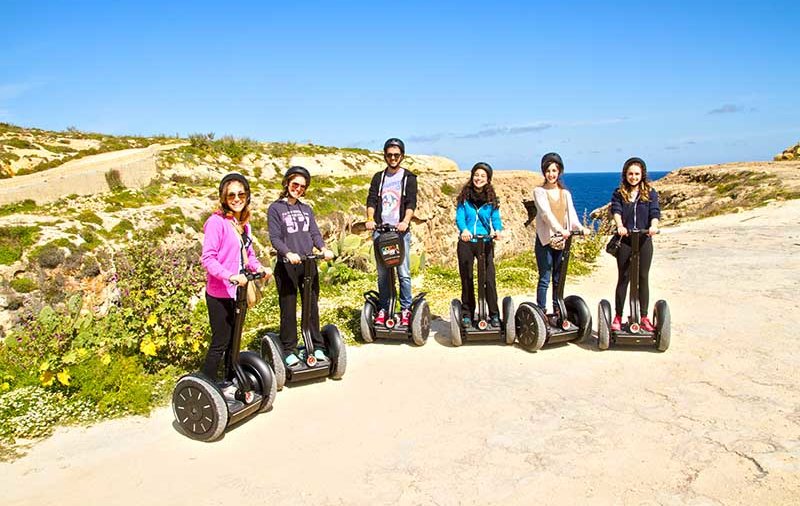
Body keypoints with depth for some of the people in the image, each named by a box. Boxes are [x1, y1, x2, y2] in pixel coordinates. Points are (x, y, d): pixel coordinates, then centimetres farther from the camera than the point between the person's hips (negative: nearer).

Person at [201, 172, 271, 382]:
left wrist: (260, 268, -1)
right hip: (220, 294, -8)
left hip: (238, 292, 8)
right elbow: (207, 258, -20)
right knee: (220, 343, -1)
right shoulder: (216, 221, -14)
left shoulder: (244, 223, 10)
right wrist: (230, 276, -32)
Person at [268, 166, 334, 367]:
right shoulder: (275, 208, 1)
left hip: (309, 264, 4)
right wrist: (288, 253, -26)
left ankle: (317, 347, 18)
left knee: (312, 307, 8)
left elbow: (315, 233, 7)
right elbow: (275, 238, -8)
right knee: (288, 309, 2)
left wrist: (323, 249, -14)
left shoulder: (307, 209, 15)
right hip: (287, 266, -4)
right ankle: (289, 350, 13)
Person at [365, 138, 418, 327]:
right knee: (382, 274, 6)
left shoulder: (409, 177, 7)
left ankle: (406, 309, 6)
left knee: (403, 273, -4)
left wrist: (405, 221, -23)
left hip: (400, 231, -3)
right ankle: (383, 308, 15)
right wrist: (370, 219, -13)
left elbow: (411, 203, -5)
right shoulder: (378, 177, 16)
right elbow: (371, 200, 6)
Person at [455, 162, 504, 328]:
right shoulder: (464, 196, 3)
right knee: (466, 279, 8)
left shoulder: (492, 198, 6)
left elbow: (496, 218, -1)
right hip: (466, 242, 0)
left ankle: (494, 315, 6)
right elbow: (459, 216, -7)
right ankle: (467, 314, 19)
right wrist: (463, 229, -28)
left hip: (485, 243, 0)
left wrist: (498, 230, -23)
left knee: (489, 279, -4)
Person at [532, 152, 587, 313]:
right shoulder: (539, 191, -1)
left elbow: (571, 214, 5)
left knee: (559, 279, 10)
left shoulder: (566, 193, 15)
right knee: (545, 279, -5)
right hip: (545, 240, -5)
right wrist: (560, 229, -31)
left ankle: (558, 310, 17)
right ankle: (541, 311, 0)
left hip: (562, 241, 5)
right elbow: (546, 213, -16)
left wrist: (580, 227, -16)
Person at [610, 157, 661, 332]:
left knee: (643, 278, 6)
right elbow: (616, 211, -10)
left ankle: (644, 317, 14)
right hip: (625, 240, -1)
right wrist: (620, 226, -30)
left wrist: (653, 226, -27)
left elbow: (655, 212, -6)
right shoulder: (619, 193, 6)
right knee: (623, 278, 3)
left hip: (644, 240, 1)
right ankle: (618, 317, 9)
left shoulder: (650, 193, 7)